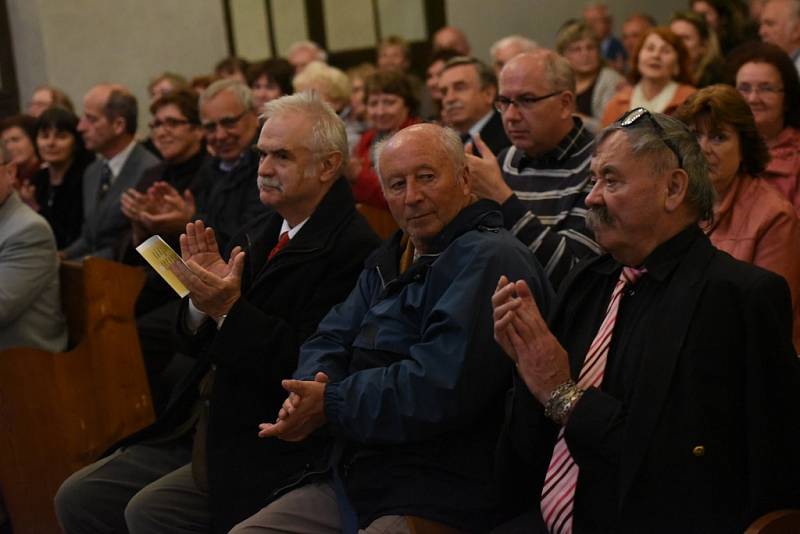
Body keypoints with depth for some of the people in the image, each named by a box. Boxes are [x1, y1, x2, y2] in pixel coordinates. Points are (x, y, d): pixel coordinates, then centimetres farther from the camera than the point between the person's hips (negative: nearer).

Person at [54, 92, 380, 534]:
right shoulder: (257, 233, 12)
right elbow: (205, 347, 14)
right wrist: (203, 298, -7)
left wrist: (230, 310, -24)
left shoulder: (352, 248, -15)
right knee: (78, 498, 2)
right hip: (205, 426, 8)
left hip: (270, 445, -8)